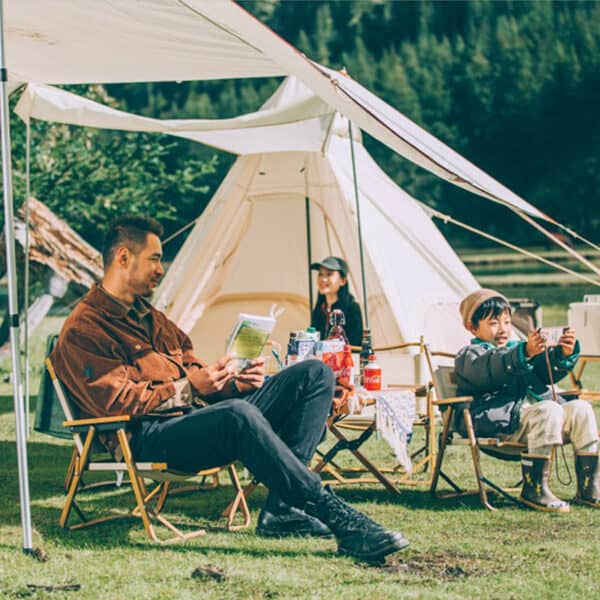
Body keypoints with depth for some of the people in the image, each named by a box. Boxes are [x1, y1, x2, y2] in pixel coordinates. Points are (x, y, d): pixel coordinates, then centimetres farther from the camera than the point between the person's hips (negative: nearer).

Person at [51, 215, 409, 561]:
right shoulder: (83, 330, -4)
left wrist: (234, 382, 4)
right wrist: (188, 386, -16)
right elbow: (116, 401, -14)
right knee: (238, 415, -42)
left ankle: (282, 507, -18)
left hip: (200, 413, 10)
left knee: (316, 375, -3)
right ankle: (339, 518, -37)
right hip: (151, 439, -9)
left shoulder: (148, 316, 26)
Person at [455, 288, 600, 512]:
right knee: (548, 410, -31)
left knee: (580, 409, -12)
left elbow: (548, 371, 14)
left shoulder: (516, 348, 30)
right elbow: (493, 370, -20)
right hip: (500, 421, -7)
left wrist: (564, 354, -9)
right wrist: (525, 353, -37)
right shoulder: (470, 356, 5)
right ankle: (534, 489, -28)